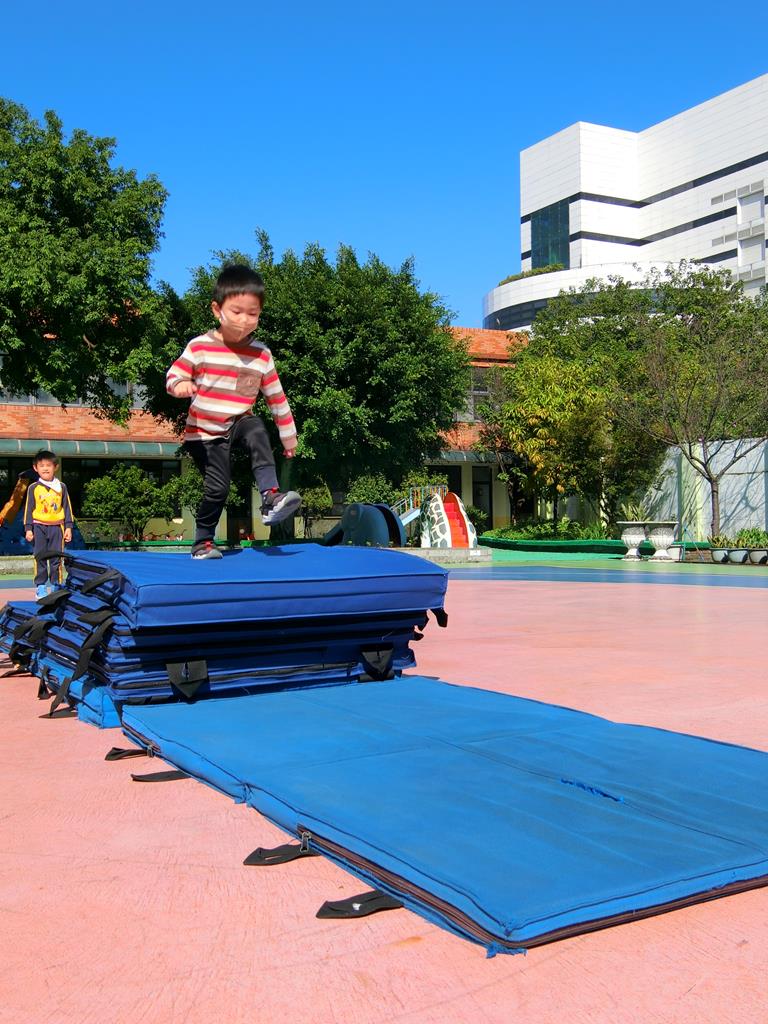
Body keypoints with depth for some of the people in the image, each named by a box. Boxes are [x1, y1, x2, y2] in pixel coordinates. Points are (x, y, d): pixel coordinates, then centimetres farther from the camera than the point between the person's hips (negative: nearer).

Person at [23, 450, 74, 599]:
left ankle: (56, 586, 10)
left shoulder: (61, 487, 6)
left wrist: (68, 527, 2)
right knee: (40, 558, 2)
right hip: (39, 527, 0)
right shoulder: (33, 488, 3)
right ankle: (41, 587, 8)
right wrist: (28, 529, -1)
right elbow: (28, 509, 5)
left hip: (57, 527, 0)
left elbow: (67, 508, 8)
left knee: (56, 558, 2)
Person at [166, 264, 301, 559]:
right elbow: (173, 375, -5)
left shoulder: (261, 354, -1)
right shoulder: (199, 347, -8)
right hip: (204, 432, -2)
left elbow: (277, 397, 6)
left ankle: (270, 498, -37)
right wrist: (180, 385, -30)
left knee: (257, 430, -32)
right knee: (217, 487, -9)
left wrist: (288, 435, 8)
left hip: (238, 423, 2)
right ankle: (202, 541, 11)